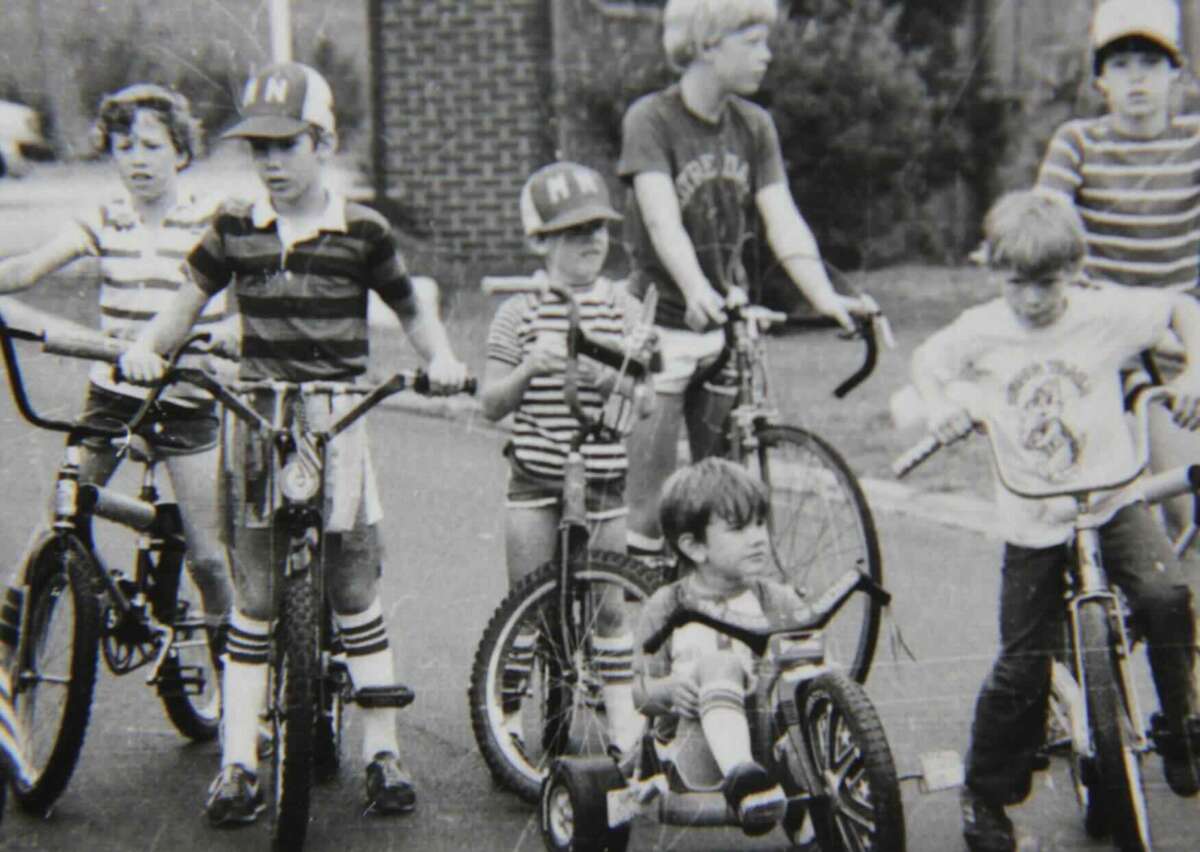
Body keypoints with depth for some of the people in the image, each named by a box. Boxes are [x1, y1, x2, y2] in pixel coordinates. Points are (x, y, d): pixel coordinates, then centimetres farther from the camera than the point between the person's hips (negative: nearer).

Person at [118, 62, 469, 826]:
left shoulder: (362, 231, 0)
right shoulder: (235, 229, 5)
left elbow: (412, 310, 9)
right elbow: (188, 303, 12)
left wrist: (442, 359, -9)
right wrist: (145, 346, -6)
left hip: (337, 422, -1)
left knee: (356, 593, 2)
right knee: (255, 598, 3)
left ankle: (383, 752, 13)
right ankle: (239, 764, 8)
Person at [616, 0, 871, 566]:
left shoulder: (754, 126, 2)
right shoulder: (651, 120, -13)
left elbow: (782, 220, -7)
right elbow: (662, 217, -28)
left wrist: (825, 297, -24)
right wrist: (697, 291, -46)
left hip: (726, 327, 5)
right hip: (661, 325, -5)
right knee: (651, 495, -4)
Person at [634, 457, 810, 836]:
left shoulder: (779, 602, 10)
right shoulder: (667, 607, 5)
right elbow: (641, 690, 6)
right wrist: (669, 689, -17)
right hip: (698, 744, -2)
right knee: (717, 664, -33)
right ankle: (739, 776, -53)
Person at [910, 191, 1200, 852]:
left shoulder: (1104, 312, -7)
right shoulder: (980, 331, -4)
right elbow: (928, 359, 14)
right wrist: (941, 408, -5)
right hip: (1032, 518, 0)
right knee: (1023, 665, -1)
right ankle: (987, 793, 18)